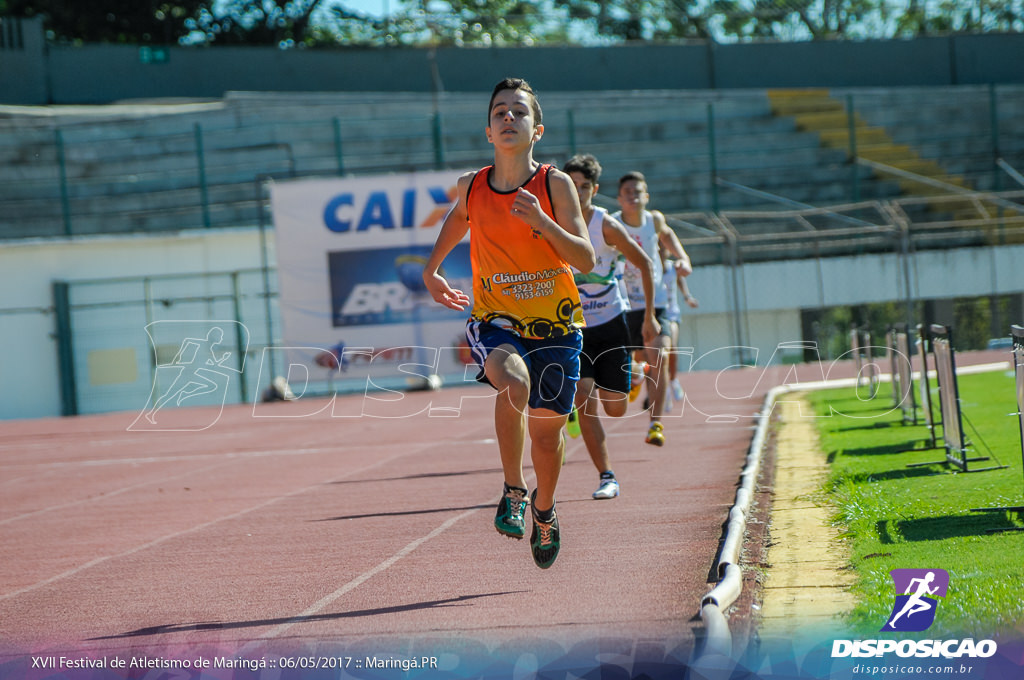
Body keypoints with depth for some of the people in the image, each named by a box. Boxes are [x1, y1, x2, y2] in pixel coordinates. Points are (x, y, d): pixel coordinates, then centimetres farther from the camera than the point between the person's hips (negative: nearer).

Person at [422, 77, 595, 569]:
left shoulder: (554, 184, -9)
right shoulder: (471, 187, -2)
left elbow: (586, 260, -14)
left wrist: (541, 221, -27)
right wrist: (432, 269, 22)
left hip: (555, 324, 0)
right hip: (495, 320, 0)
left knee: (547, 429, 9)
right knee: (514, 383, -32)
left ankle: (543, 507, 41)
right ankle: (513, 489, -13)